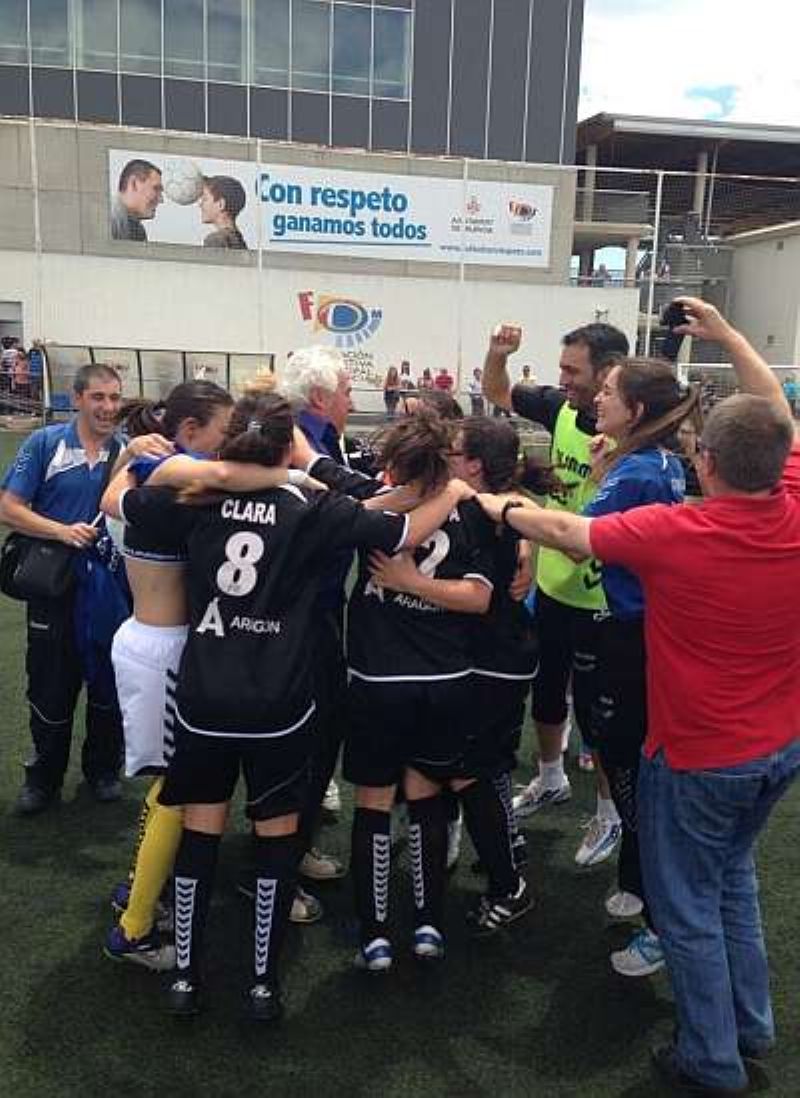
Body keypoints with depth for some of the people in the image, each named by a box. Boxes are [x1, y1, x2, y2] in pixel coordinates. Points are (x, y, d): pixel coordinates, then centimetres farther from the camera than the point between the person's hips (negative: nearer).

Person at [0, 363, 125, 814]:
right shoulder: (44, 444, -6)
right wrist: (62, 531, -21)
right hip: (55, 590, -1)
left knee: (108, 685, 15)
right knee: (51, 689, 10)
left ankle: (104, 769, 36)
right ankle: (44, 779, 31)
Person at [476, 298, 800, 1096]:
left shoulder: (673, 532, -27)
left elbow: (566, 531, -11)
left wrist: (499, 507, 7)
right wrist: (726, 335, 13)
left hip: (701, 757, -6)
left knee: (687, 905, 14)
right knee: (732, 872, 28)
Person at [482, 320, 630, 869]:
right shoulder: (561, 406, -3)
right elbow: (498, 393, 11)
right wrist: (498, 353, -8)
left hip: (597, 598, -7)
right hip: (551, 583, 7)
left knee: (594, 707, 8)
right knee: (545, 690, 23)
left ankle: (610, 814, 31)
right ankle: (551, 779, 48)